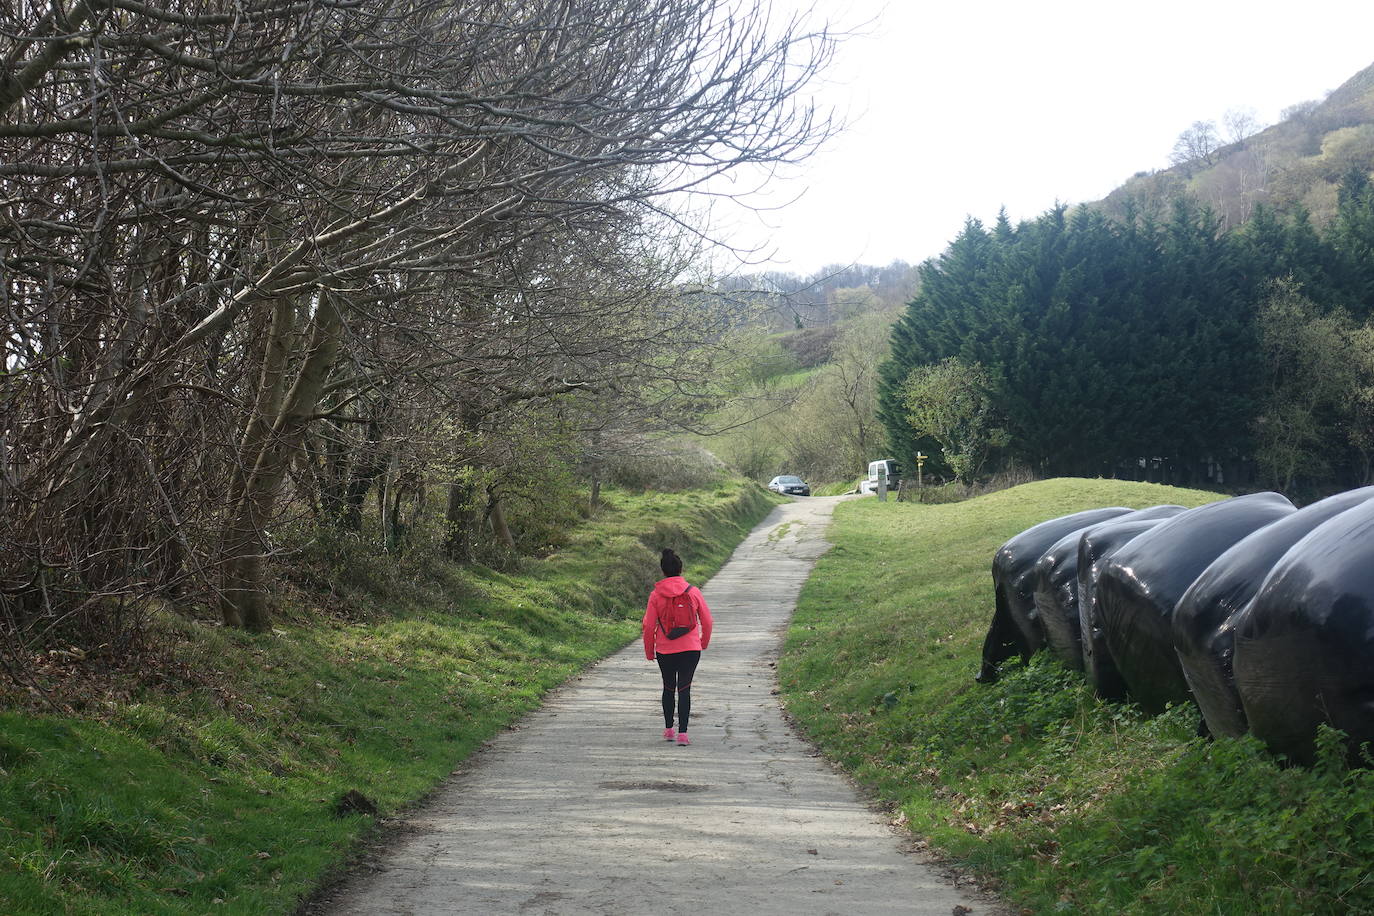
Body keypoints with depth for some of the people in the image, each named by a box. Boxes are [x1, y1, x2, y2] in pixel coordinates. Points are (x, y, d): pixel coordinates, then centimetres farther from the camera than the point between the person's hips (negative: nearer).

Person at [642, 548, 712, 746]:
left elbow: (649, 626, -4)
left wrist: (649, 651, 9)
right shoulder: (693, 592, -4)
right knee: (684, 689, 1)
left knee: (668, 688, 18)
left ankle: (668, 729, 28)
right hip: (690, 649, -1)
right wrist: (704, 642, 21)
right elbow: (707, 620, 3)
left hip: (665, 650, 1)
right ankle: (682, 733, -7)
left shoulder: (656, 595, -6)